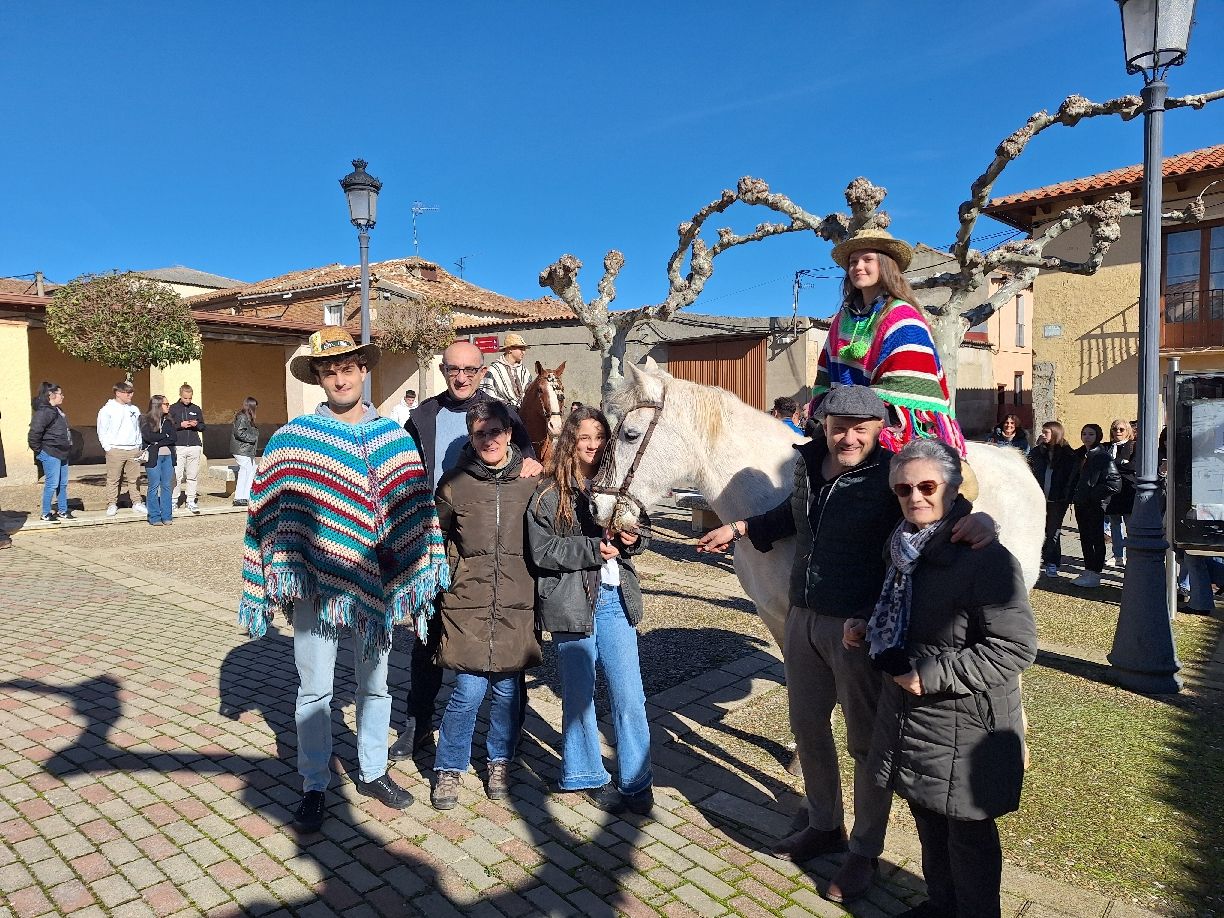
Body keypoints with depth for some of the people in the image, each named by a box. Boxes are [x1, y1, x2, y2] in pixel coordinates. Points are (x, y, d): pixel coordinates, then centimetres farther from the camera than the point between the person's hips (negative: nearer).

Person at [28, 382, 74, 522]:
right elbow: (34, 432, -22)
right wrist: (38, 450, -13)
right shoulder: (44, 412, -15)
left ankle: (63, 511, 20)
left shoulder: (57, 411, 15)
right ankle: (46, 514, 6)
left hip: (62, 453, 9)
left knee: (63, 484, 13)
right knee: (52, 484, -4)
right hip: (51, 454, -9)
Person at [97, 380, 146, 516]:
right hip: (115, 450, -4)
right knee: (113, 479, 0)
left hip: (133, 450, 4)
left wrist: (138, 445, 12)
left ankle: (137, 503, 11)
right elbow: (102, 431, -1)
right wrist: (108, 448, -6)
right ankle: (112, 505, 6)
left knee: (134, 479, 7)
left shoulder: (134, 409, 12)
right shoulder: (108, 409, -2)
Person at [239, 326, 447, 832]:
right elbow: (270, 513, -4)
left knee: (375, 683, 17)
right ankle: (314, 786, 28)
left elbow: (415, 511, 2)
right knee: (314, 689, 11)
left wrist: (416, 578, -1)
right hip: (315, 583, -2)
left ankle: (373, 771, 36)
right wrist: (274, 581, -6)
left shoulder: (395, 438, 1)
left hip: (375, 583, 2)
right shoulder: (291, 439, -6)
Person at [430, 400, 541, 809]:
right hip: (468, 606, -1)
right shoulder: (454, 482, -1)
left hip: (517, 606, 1)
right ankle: (449, 768, 22)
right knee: (469, 691, -1)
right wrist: (449, 578, 8)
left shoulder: (532, 481, 0)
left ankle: (500, 761, 35)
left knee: (508, 690, 11)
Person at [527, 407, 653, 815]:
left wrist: (632, 539, -8)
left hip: (615, 598, 3)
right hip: (572, 601, -3)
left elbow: (643, 531, 14)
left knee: (630, 696, 5)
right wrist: (594, 549, -19)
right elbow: (541, 549, -13)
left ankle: (636, 782, 20)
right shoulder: (549, 491, -6)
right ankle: (587, 776, 30)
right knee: (579, 696, 12)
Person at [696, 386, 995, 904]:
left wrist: (978, 518, -42)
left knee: (866, 741, 10)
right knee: (807, 725, 20)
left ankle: (865, 852, 32)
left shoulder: (891, 474, -15)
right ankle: (825, 826, 44)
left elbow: (939, 506, -19)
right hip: (804, 618, 7)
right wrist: (740, 529, 25)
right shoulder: (808, 463, 3)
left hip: (861, 626, -6)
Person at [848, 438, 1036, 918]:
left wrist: (932, 675, -25)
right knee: (928, 821, 25)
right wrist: (866, 628, 2)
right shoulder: (905, 547, 4)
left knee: (968, 835, 12)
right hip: (909, 716, 8)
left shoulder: (987, 558, -22)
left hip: (964, 729, -8)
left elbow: (1016, 649, -24)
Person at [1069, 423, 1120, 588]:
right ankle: (1088, 571, 20)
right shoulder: (1080, 454, 12)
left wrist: (1095, 494, -16)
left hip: (1095, 504, -8)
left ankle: (1095, 574, 4)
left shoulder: (1103, 456, -11)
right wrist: (1074, 495, 9)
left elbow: (1114, 482, -17)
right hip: (1081, 503, 8)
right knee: (1085, 538, 12)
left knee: (1096, 538, -1)